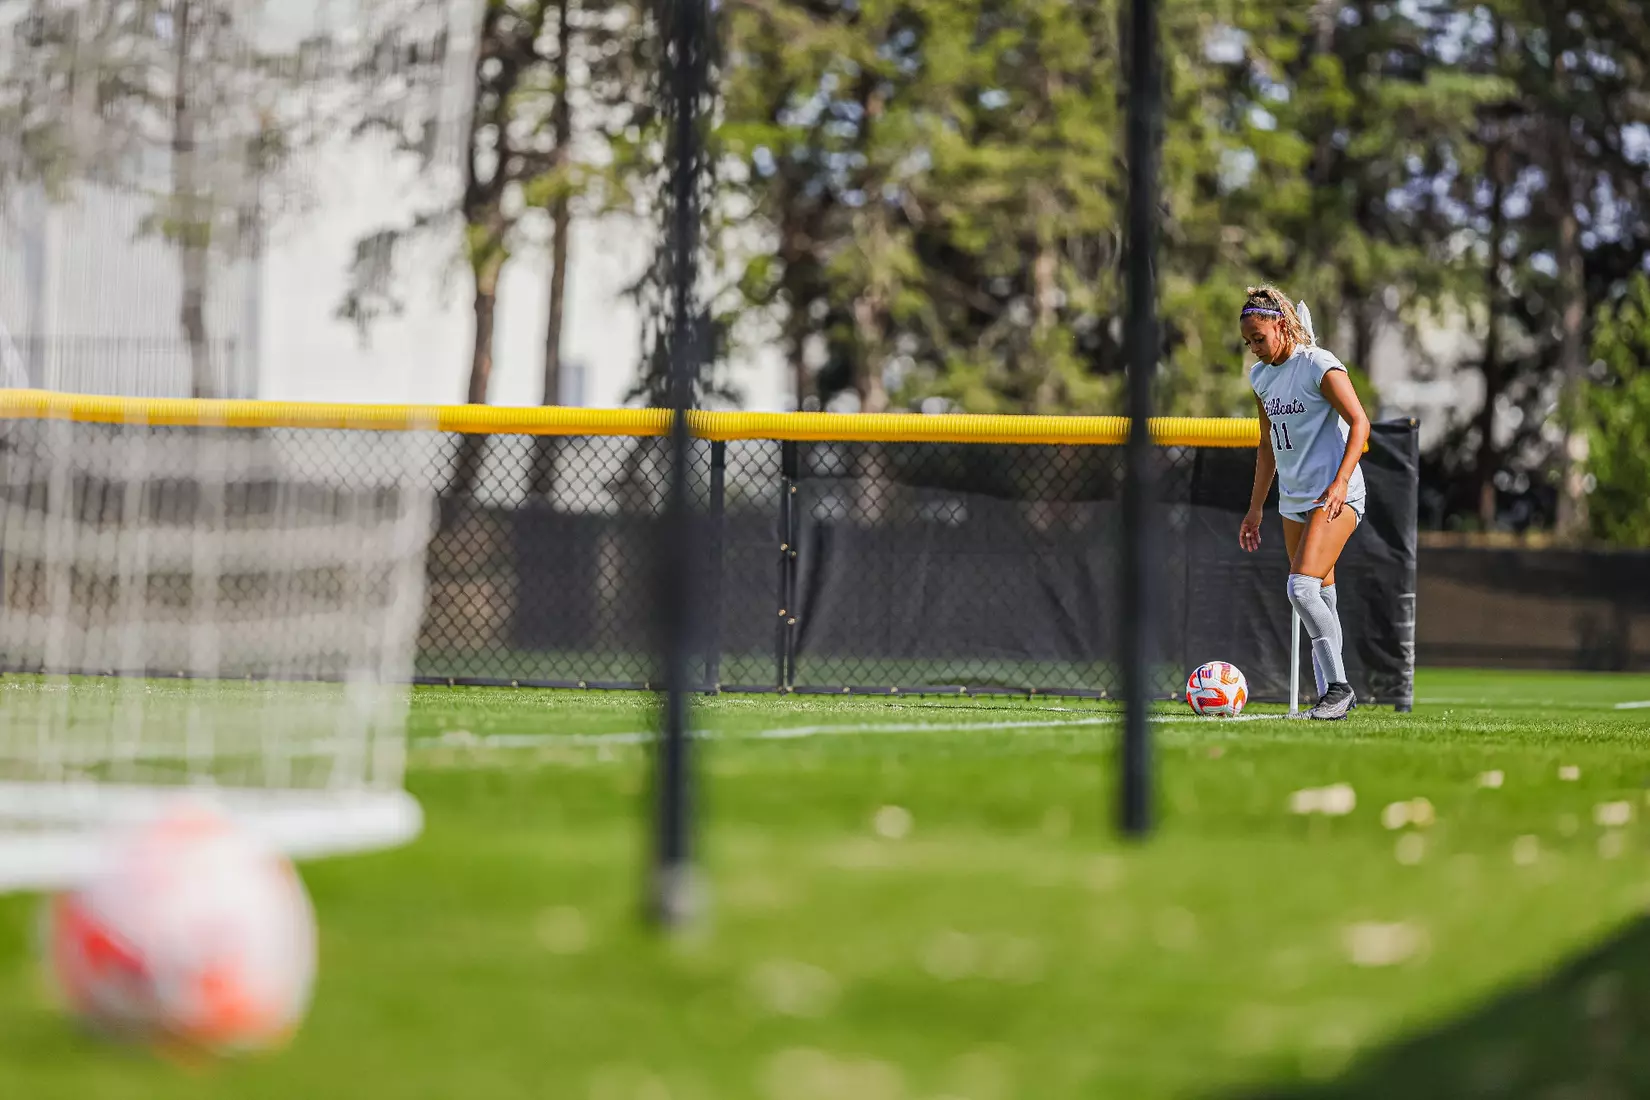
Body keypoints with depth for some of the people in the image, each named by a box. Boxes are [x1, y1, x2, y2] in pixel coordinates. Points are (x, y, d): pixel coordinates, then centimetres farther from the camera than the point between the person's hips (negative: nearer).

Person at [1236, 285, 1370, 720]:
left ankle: (1338, 686, -16)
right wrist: (1255, 509, 21)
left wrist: (1340, 481, -24)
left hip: (1335, 496, -8)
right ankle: (1332, 694, 11)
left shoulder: (1319, 366, -10)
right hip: (1293, 500, 8)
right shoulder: (1261, 376, 13)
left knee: (1302, 587, -21)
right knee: (1319, 597, 7)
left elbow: (1359, 423, -14)